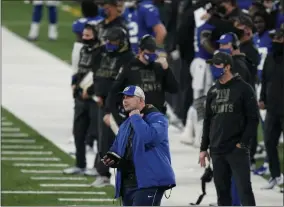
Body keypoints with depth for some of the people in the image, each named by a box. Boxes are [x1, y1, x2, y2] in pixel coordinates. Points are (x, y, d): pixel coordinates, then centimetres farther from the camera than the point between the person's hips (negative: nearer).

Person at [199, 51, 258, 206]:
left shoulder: (243, 89, -4)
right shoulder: (213, 91, 13)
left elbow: (253, 119, -6)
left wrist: (243, 142, -13)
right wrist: (204, 148, 15)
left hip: (237, 150, -6)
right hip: (217, 151, 6)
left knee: (244, 190, -10)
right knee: (222, 191, 9)